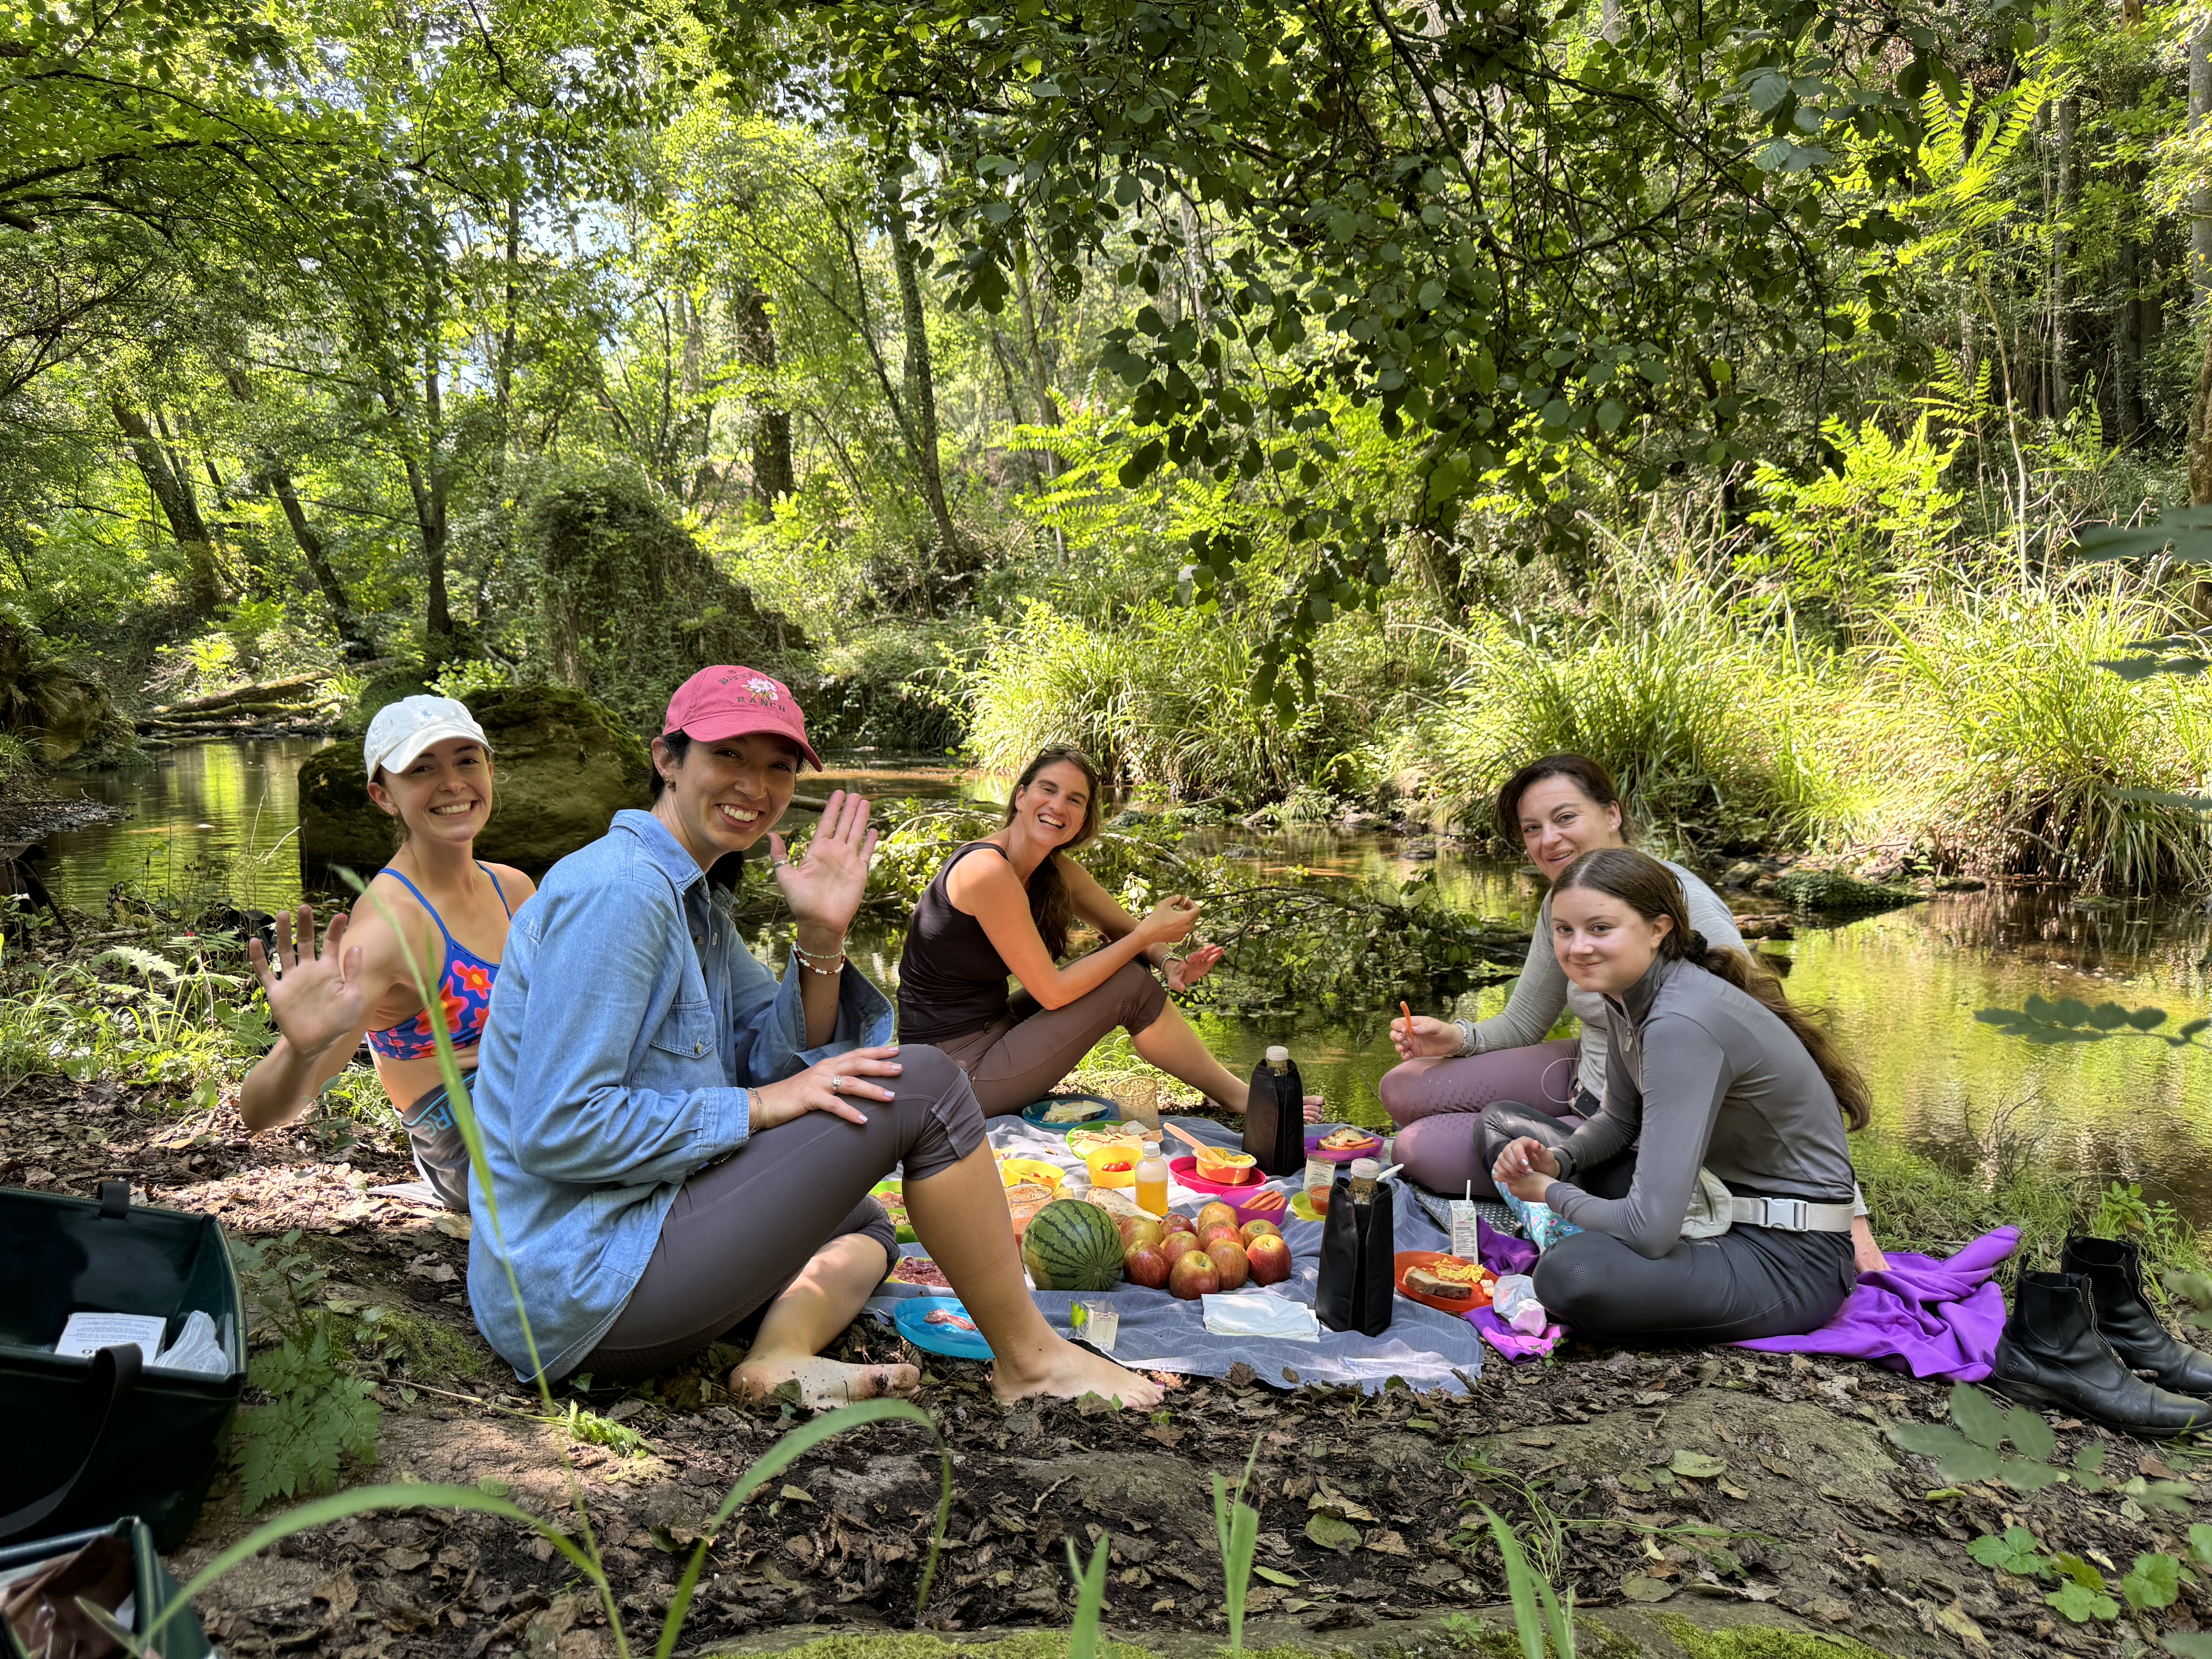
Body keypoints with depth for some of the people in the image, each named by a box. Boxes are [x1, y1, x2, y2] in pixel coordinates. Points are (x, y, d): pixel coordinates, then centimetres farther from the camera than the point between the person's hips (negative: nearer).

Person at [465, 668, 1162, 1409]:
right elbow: (555, 1130, -23)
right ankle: (1031, 1358, 3)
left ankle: (781, 1355, -3)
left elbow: (780, 1066, 12)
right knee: (922, 1085, -10)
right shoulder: (618, 889, -17)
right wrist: (759, 1108, -16)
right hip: (583, 1294, -10)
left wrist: (822, 937, -2)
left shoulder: (696, 902, 14)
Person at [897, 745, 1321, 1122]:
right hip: (960, 1072, -9)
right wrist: (1149, 933, -18)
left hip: (992, 1029, 9)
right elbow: (1052, 992, -23)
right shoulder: (988, 872, -24)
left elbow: (1126, 929, 11)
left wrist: (1168, 962, -12)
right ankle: (1240, 1098, 6)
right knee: (1131, 986, -11)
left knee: (1129, 963, 8)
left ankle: (1231, 1091, 15)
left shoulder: (1055, 869, 4)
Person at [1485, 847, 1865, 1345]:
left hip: (1789, 1260, -9)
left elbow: (1650, 1228, -32)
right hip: (1713, 1200, 9)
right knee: (1503, 1124, 11)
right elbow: (1620, 1120, 17)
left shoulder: (1684, 1024, -30)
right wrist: (1554, 1160, -5)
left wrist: (1552, 1191, -12)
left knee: (1571, 1277, -36)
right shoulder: (1630, 991, -1)